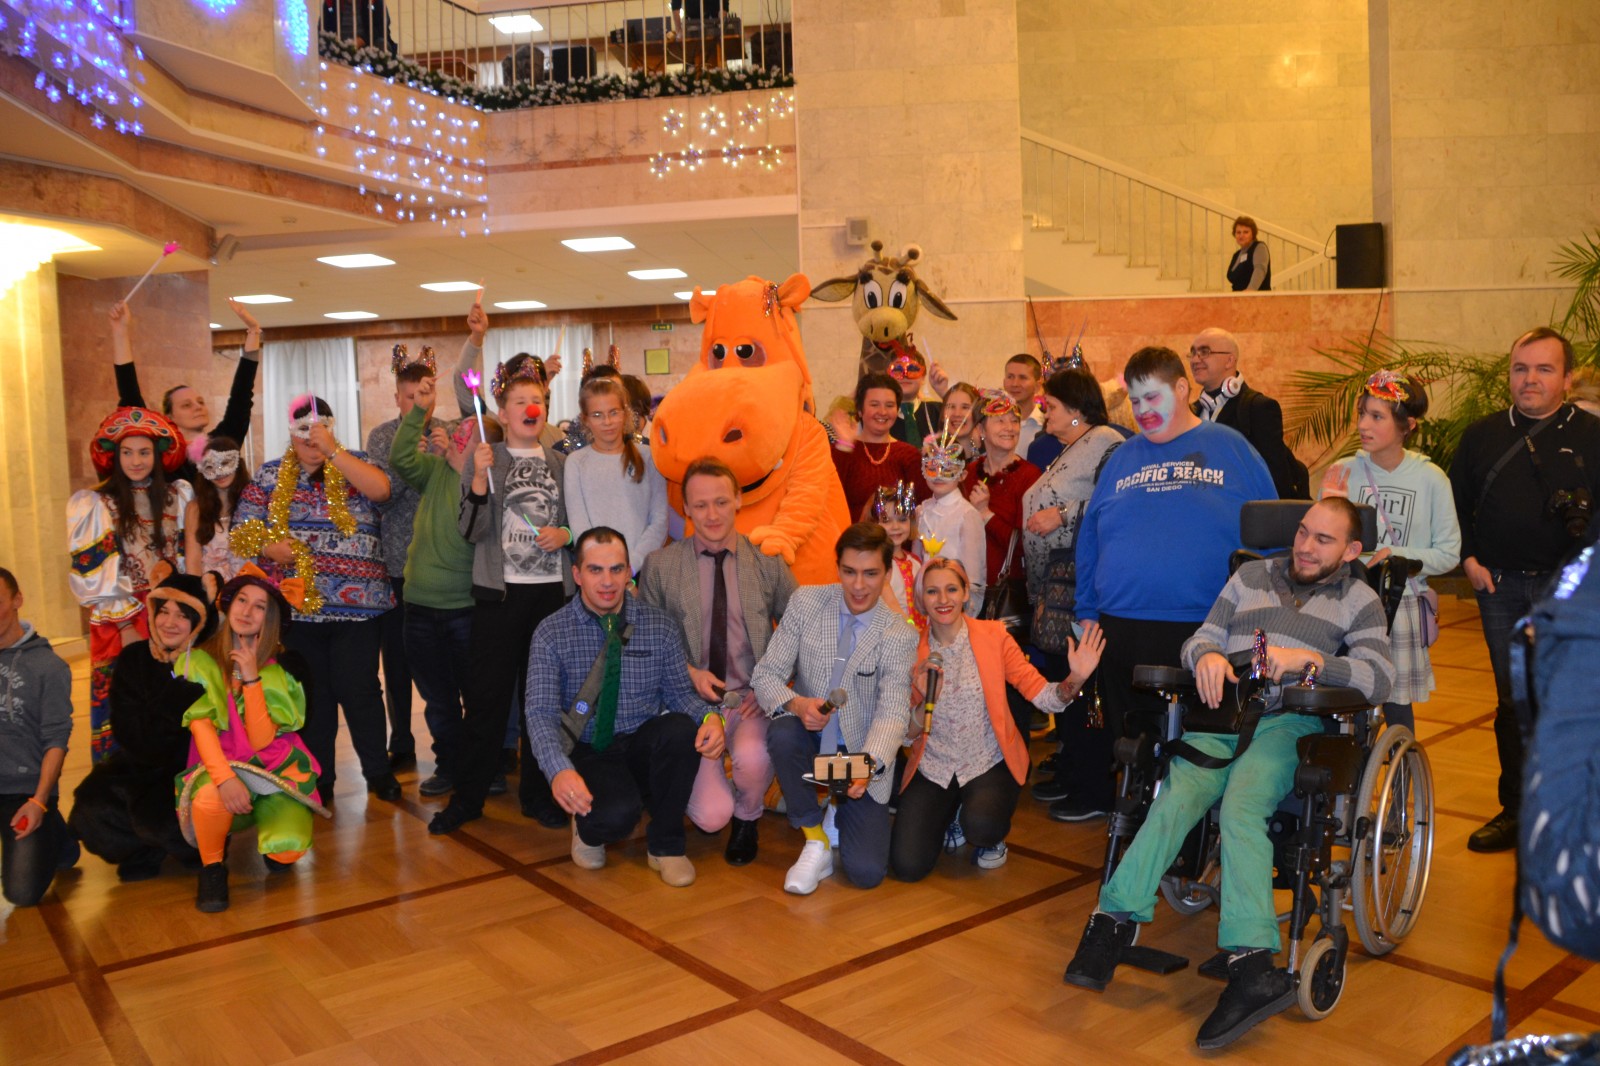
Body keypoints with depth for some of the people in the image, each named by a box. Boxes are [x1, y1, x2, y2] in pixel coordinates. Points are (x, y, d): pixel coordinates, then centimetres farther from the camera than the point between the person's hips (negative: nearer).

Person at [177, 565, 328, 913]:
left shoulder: (282, 669, -4)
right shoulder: (202, 659, -4)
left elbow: (261, 741, -14)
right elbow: (200, 727, -13)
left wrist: (252, 679, -22)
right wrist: (225, 778, -30)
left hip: (275, 768, 0)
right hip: (220, 763, 0)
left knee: (287, 849, -25)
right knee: (211, 799, -37)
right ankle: (212, 865, -5)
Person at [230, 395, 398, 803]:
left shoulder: (353, 465, 5)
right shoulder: (270, 475, 10)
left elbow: (381, 489, -17)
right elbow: (243, 530, 9)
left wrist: (332, 450, -17)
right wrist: (270, 547, -12)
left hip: (357, 602, -2)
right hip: (297, 602, 2)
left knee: (359, 689, -1)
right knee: (312, 693, 10)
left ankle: (378, 771, 15)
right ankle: (318, 777, 23)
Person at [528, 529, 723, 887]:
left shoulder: (660, 626, 0)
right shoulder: (551, 633, -6)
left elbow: (680, 692, 1)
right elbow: (540, 713, -13)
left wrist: (710, 717, -23)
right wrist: (559, 770, -31)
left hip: (644, 748, 3)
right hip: (588, 752, -3)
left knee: (681, 727, -32)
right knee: (616, 815, -35)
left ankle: (665, 844, -9)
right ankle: (590, 828, 7)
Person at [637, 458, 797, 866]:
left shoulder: (768, 562, 3)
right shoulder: (659, 565, 2)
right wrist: (688, 672, -9)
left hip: (752, 698, 1)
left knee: (751, 759, -32)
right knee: (711, 815, -19)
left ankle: (747, 818, 6)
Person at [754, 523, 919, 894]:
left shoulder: (900, 635, -12)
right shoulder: (806, 602, -8)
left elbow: (893, 713, -21)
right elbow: (766, 673, -8)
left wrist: (868, 765, -41)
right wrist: (795, 704, -30)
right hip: (810, 739, 1)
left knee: (866, 873, -15)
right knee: (782, 732, -35)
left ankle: (842, 814, 22)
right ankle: (816, 841, -11)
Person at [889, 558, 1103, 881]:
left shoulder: (993, 636, -5)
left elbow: (1041, 695, -9)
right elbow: (909, 734, -1)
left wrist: (1075, 680, -29)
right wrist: (925, 701, -22)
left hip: (988, 763, -2)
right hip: (933, 768, 2)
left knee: (980, 826, -34)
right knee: (907, 866, -13)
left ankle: (991, 839, 7)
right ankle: (950, 816, 20)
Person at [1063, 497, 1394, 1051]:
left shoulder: (1359, 600, 18)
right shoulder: (1252, 575, 25)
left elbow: (1380, 678, 2)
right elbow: (1197, 640, 22)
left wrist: (1309, 658, -12)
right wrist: (1207, 654, -3)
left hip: (1290, 721, -3)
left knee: (1240, 807, -32)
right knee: (1177, 795, -27)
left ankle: (1250, 963, -38)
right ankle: (1114, 921, -31)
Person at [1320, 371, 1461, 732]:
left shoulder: (1431, 479, -3)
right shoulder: (1342, 472, -1)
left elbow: (1449, 553, -1)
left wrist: (1398, 556, -15)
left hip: (1402, 605, -1)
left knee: (1397, 705, 7)